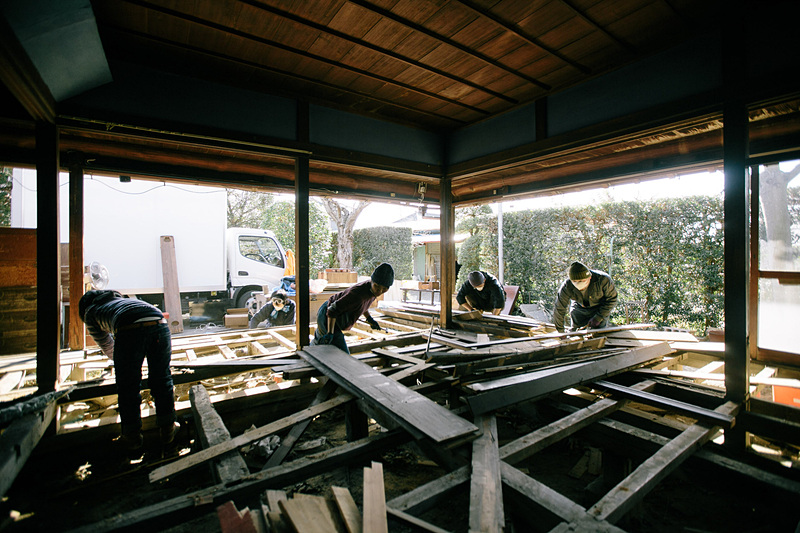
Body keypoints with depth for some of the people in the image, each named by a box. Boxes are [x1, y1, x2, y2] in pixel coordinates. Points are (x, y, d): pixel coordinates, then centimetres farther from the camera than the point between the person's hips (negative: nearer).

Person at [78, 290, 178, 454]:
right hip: (159, 324, 4)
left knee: (127, 387, 15)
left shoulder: (90, 312, 32)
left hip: (130, 329, -3)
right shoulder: (126, 300, 44)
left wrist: (122, 363, 59)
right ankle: (168, 429, 28)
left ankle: (132, 437, 28)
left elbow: (108, 347, 40)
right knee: (162, 380, 17)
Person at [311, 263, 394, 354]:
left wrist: (369, 319, 8)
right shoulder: (358, 293, -35)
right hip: (328, 319, -9)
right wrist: (330, 333, -33)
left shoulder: (372, 289, -8)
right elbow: (333, 309, -31)